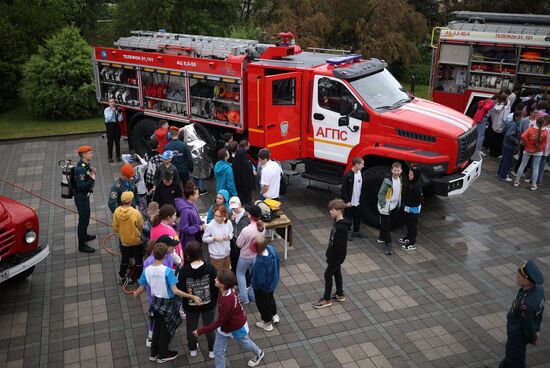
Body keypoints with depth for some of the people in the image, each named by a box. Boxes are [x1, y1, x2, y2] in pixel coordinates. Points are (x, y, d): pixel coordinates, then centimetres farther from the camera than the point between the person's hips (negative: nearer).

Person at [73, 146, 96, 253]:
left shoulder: (85, 164, 2)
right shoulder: (80, 169, -28)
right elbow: (80, 186, -32)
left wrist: (92, 172, -2)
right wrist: (92, 180, -31)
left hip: (85, 195, 10)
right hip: (81, 197, -10)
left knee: (85, 217, 26)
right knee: (83, 219, -1)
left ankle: (84, 235, 46)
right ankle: (82, 245, 8)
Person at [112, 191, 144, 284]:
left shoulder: (117, 211, -16)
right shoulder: (136, 213, -27)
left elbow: (115, 227, -4)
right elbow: (141, 227, -13)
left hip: (124, 240, 4)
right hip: (136, 241, -4)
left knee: (124, 259, 24)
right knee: (138, 260, 15)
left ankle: (122, 277, 38)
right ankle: (139, 279, 24)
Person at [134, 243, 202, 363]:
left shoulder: (147, 270, -12)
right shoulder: (167, 271, -28)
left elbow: (141, 288, 0)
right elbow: (175, 291, -30)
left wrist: (135, 295, 23)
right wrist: (193, 297, -28)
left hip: (155, 302, 5)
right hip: (167, 303, -5)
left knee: (157, 327, 26)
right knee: (166, 329, 17)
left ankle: (154, 353, 40)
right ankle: (163, 355, 34)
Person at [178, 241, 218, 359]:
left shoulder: (184, 271, -23)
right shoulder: (210, 268, -22)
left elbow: (180, 289, -14)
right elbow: (216, 286, -14)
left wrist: (184, 302, 6)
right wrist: (214, 300, 4)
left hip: (190, 306, 0)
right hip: (208, 305, 0)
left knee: (191, 327, 24)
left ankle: (192, 349, 43)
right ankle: (212, 350, 36)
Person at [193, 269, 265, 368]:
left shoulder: (227, 301, -44)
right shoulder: (227, 290, -22)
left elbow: (219, 322, -34)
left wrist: (200, 331, -29)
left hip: (237, 328, -6)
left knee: (245, 344, 26)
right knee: (217, 350, 8)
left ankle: (259, 354, 57)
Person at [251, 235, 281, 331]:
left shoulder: (259, 263, -43)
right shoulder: (272, 249, -24)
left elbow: (259, 281, -31)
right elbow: (278, 261, -4)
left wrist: (252, 283, -9)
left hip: (263, 287, -6)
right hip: (273, 282, 6)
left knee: (262, 303, 22)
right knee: (270, 298, 34)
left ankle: (267, 323, 45)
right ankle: (274, 315, 56)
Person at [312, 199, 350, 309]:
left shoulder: (342, 227, -30)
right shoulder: (336, 222, 0)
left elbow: (340, 245, -27)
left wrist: (334, 260, -21)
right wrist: (329, 252, 18)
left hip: (337, 256, -10)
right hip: (334, 253, 10)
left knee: (328, 274, 1)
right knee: (336, 273, 21)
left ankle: (326, 299, 14)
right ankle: (340, 295, 36)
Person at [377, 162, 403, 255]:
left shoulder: (400, 180, -2)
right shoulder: (387, 181, -22)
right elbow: (381, 194, -19)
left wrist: (399, 204, 13)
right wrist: (383, 205, -20)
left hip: (394, 206, 7)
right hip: (386, 207, -7)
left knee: (388, 224, 22)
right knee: (385, 226, -3)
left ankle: (382, 237, 43)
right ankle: (388, 245, 2)